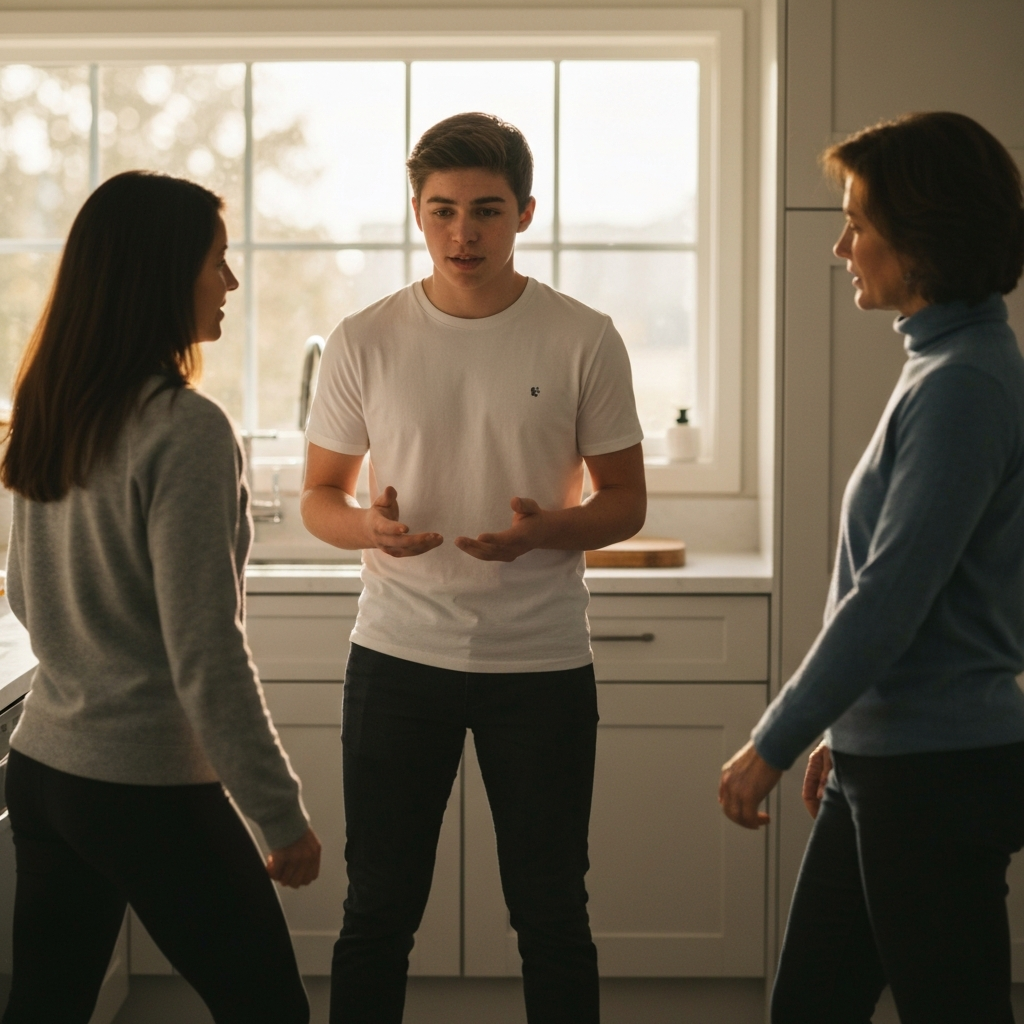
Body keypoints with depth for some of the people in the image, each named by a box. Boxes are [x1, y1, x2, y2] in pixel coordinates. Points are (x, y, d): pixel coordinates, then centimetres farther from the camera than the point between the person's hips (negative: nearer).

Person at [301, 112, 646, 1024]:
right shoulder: (365, 342, 1)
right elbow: (319, 497, 7)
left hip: (542, 663, -1)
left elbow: (626, 502, 3)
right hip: (398, 654, 1)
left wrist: (545, 530, -19)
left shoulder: (585, 341, -2)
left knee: (552, 914, 9)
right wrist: (370, 526, -16)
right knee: (378, 912, 9)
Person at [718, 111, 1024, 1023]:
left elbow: (888, 601, -21)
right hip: (887, 759, 10)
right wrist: (844, 733, 20)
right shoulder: (946, 366, 12)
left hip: (939, 774, -10)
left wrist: (774, 744, -13)